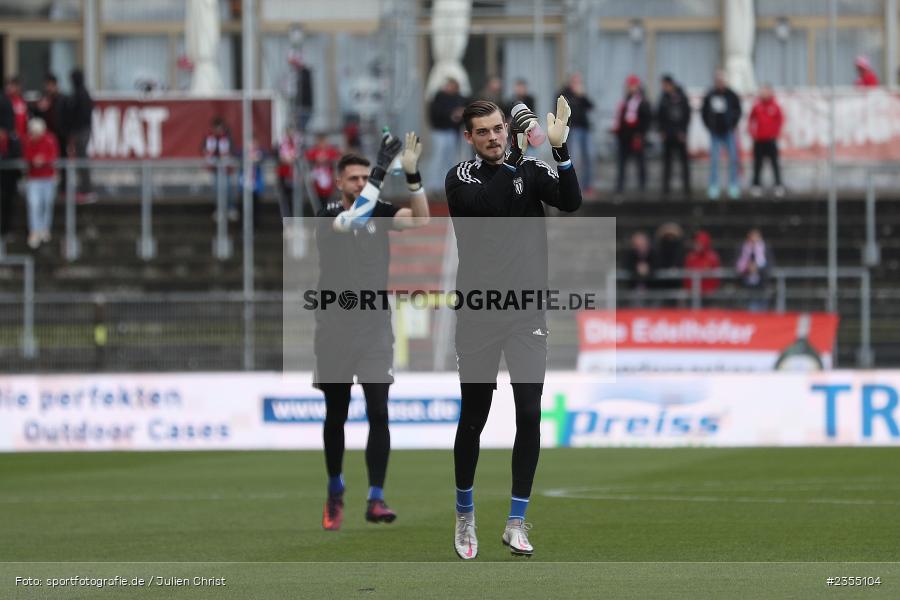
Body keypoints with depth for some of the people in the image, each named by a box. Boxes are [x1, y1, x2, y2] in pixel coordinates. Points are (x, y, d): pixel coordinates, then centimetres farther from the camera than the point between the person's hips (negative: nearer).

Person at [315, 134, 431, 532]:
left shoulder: (379, 211, 4)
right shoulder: (327, 216, -5)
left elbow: (421, 220, -11)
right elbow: (347, 223, -27)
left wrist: (412, 175, -24)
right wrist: (381, 173, -32)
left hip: (375, 328, 1)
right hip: (335, 330, -1)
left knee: (378, 412, -11)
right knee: (335, 416, 9)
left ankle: (375, 500, -12)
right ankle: (335, 493, 28)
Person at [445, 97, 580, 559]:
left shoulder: (533, 171, 3)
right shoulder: (460, 179, -1)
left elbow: (571, 202, -15)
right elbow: (487, 207, -21)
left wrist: (560, 148, -27)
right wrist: (517, 155, -24)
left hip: (528, 312, 1)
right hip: (478, 314, -1)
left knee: (530, 414, -5)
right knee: (474, 417, 5)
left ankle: (516, 522, 2)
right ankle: (464, 515, 24)